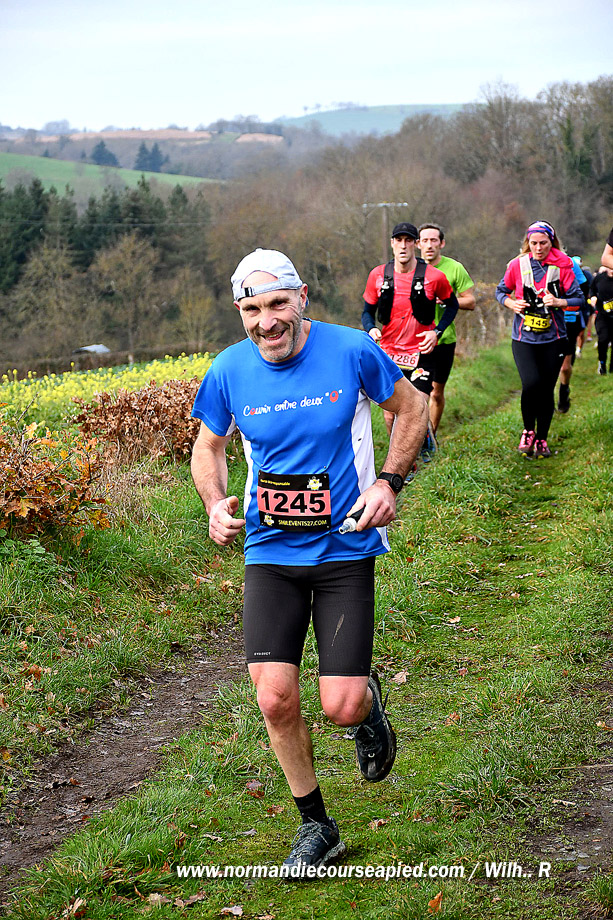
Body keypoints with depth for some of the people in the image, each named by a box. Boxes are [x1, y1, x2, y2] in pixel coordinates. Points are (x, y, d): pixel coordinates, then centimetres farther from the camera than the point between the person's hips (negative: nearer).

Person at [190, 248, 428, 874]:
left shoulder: (352, 351, -11)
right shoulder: (230, 371, -4)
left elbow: (412, 411, 5)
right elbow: (207, 449, 12)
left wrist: (388, 482, -9)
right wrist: (216, 505, -8)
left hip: (345, 550, -2)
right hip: (269, 554, 2)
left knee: (341, 707, -8)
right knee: (275, 700, -6)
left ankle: (369, 699, 33)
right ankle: (316, 826, 18)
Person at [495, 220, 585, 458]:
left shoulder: (563, 265, -3)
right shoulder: (517, 265, 0)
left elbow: (578, 299, 0)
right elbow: (501, 291, 13)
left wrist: (558, 302, -18)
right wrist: (512, 303, -6)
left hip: (553, 338, 1)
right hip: (524, 338, -1)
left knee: (546, 389, 4)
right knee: (531, 382, -19)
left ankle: (542, 439, 22)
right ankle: (528, 431, 5)